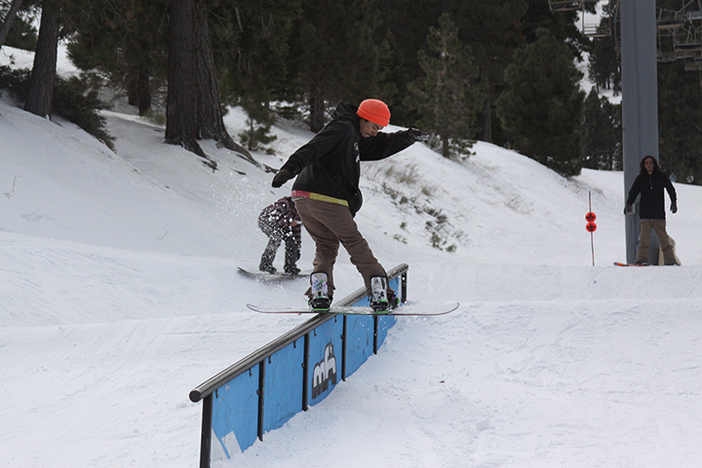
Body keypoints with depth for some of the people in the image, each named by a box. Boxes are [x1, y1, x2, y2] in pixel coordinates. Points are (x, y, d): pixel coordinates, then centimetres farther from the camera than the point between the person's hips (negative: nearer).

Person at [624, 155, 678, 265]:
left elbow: (671, 190, 11)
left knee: (663, 237, -3)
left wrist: (674, 202, -2)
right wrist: (629, 204, 1)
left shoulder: (661, 176, 8)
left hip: (659, 213, -1)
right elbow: (633, 193, 16)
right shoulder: (640, 178, 12)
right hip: (645, 213, 1)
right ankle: (642, 259, -11)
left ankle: (669, 260, 2)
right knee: (644, 236, -11)